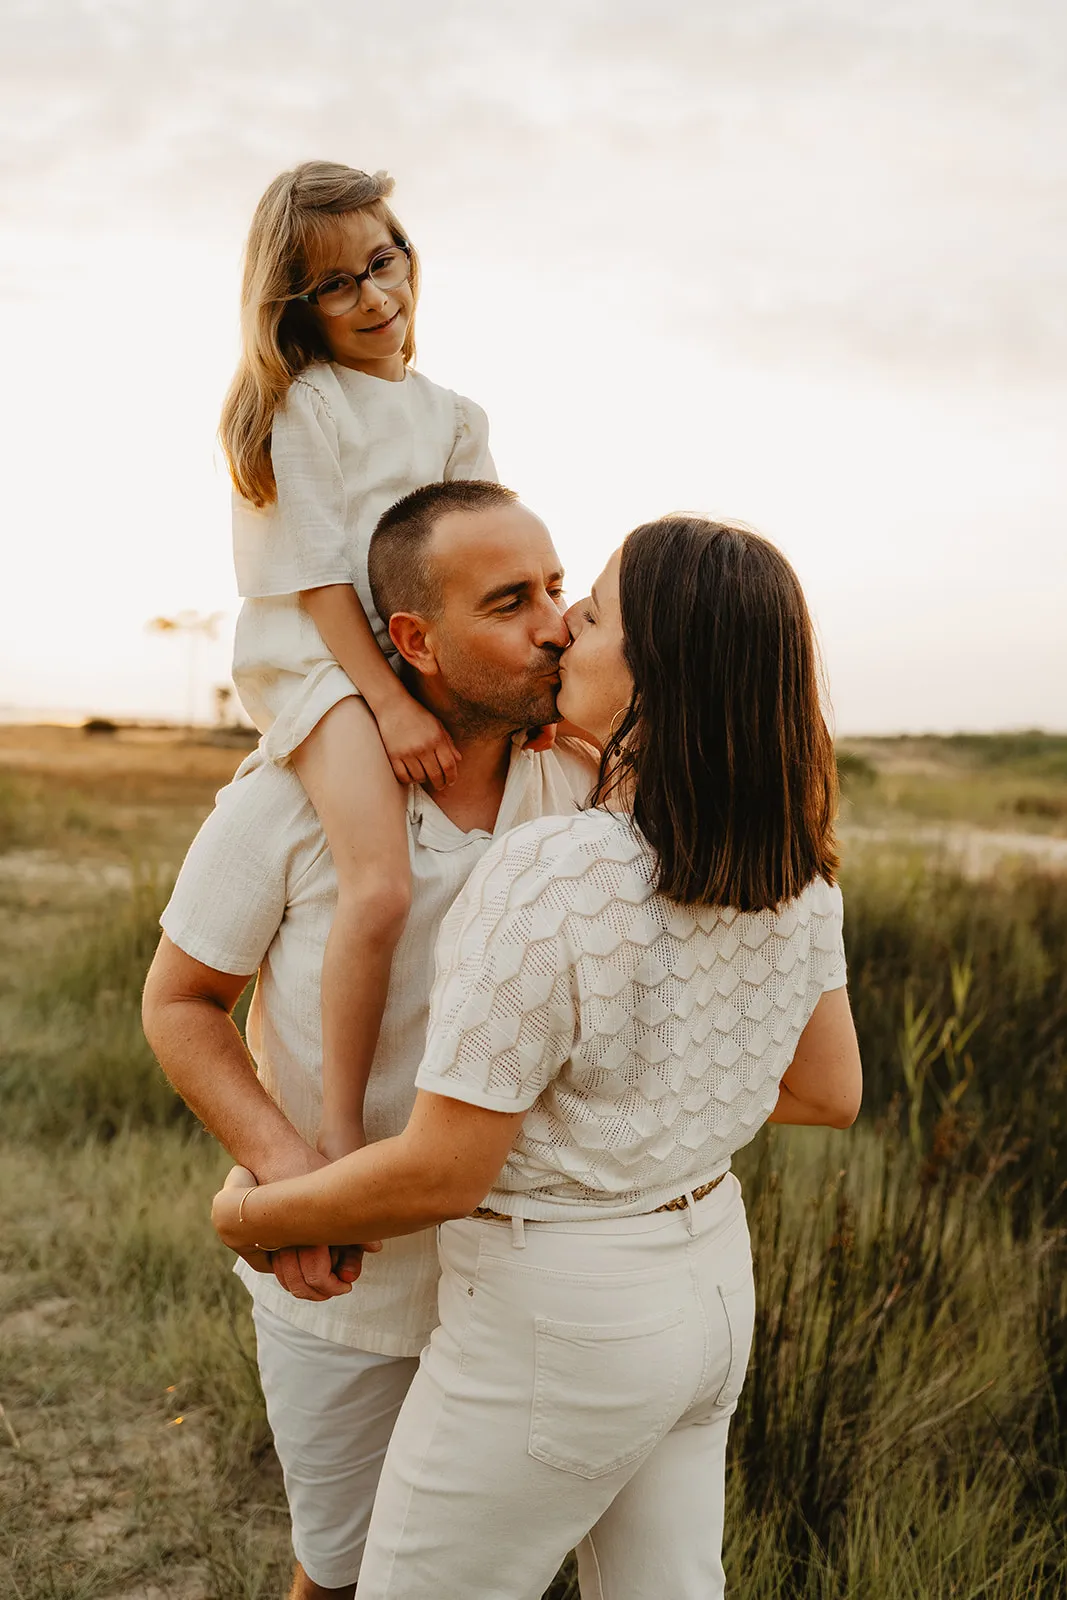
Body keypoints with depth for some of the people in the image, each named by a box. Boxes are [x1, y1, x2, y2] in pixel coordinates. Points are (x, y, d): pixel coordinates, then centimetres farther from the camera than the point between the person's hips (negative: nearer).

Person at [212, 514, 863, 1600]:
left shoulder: (548, 882, -29)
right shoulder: (795, 871, -6)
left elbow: (438, 1174, -24)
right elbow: (830, 1093, 6)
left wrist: (250, 1214, -7)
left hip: (558, 1319, -7)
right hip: (712, 1277, 7)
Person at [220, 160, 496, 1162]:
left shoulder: (453, 417, 14)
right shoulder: (300, 405, -4)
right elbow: (317, 574, -11)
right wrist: (392, 706, -18)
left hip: (421, 664, 8)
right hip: (315, 660, -7)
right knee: (380, 886, -26)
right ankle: (340, 1134, -15)